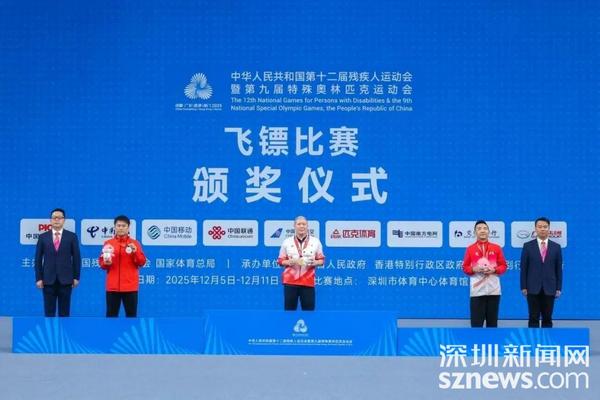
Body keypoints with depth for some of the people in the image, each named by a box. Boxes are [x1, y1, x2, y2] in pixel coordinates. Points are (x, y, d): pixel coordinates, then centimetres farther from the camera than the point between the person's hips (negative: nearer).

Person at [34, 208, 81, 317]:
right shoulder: (43, 237, 6)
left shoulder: (72, 236, 4)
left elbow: (76, 258, 4)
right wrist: (38, 278, -1)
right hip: (48, 280, 1)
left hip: (65, 279, -1)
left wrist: (76, 277, -1)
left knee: (64, 311, 4)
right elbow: (38, 259, 6)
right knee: (49, 312, 2)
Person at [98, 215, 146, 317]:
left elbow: (142, 262, -1)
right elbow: (101, 262, 8)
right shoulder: (108, 243, 7)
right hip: (113, 286, 1)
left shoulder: (135, 243, 4)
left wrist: (135, 252, -17)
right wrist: (106, 263, -14)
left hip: (130, 286, -1)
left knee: (131, 314, 2)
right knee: (111, 314, 3)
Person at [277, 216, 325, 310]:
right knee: (289, 308, 2)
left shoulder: (315, 241, 7)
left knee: (309, 308, -1)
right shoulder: (287, 242, 6)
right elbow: (280, 261, 7)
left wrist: (314, 263, -13)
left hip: (308, 281, 0)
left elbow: (321, 260, 10)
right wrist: (291, 262, -13)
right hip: (290, 281, 0)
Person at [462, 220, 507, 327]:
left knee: (492, 320, 5)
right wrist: (474, 269, -12)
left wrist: (494, 270, -9)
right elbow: (465, 268, 8)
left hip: (493, 290, 1)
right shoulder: (470, 249, 7)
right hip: (477, 290, -1)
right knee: (476, 321, -5)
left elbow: (503, 266, 10)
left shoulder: (497, 248, 10)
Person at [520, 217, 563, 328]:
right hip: (533, 288, -1)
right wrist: (523, 287, -4)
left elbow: (559, 269, 6)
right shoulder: (528, 246, 2)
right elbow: (523, 268, 1)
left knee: (547, 318, 5)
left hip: (549, 289, 1)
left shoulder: (556, 247, 6)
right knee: (534, 318, 0)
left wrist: (559, 288, 1)